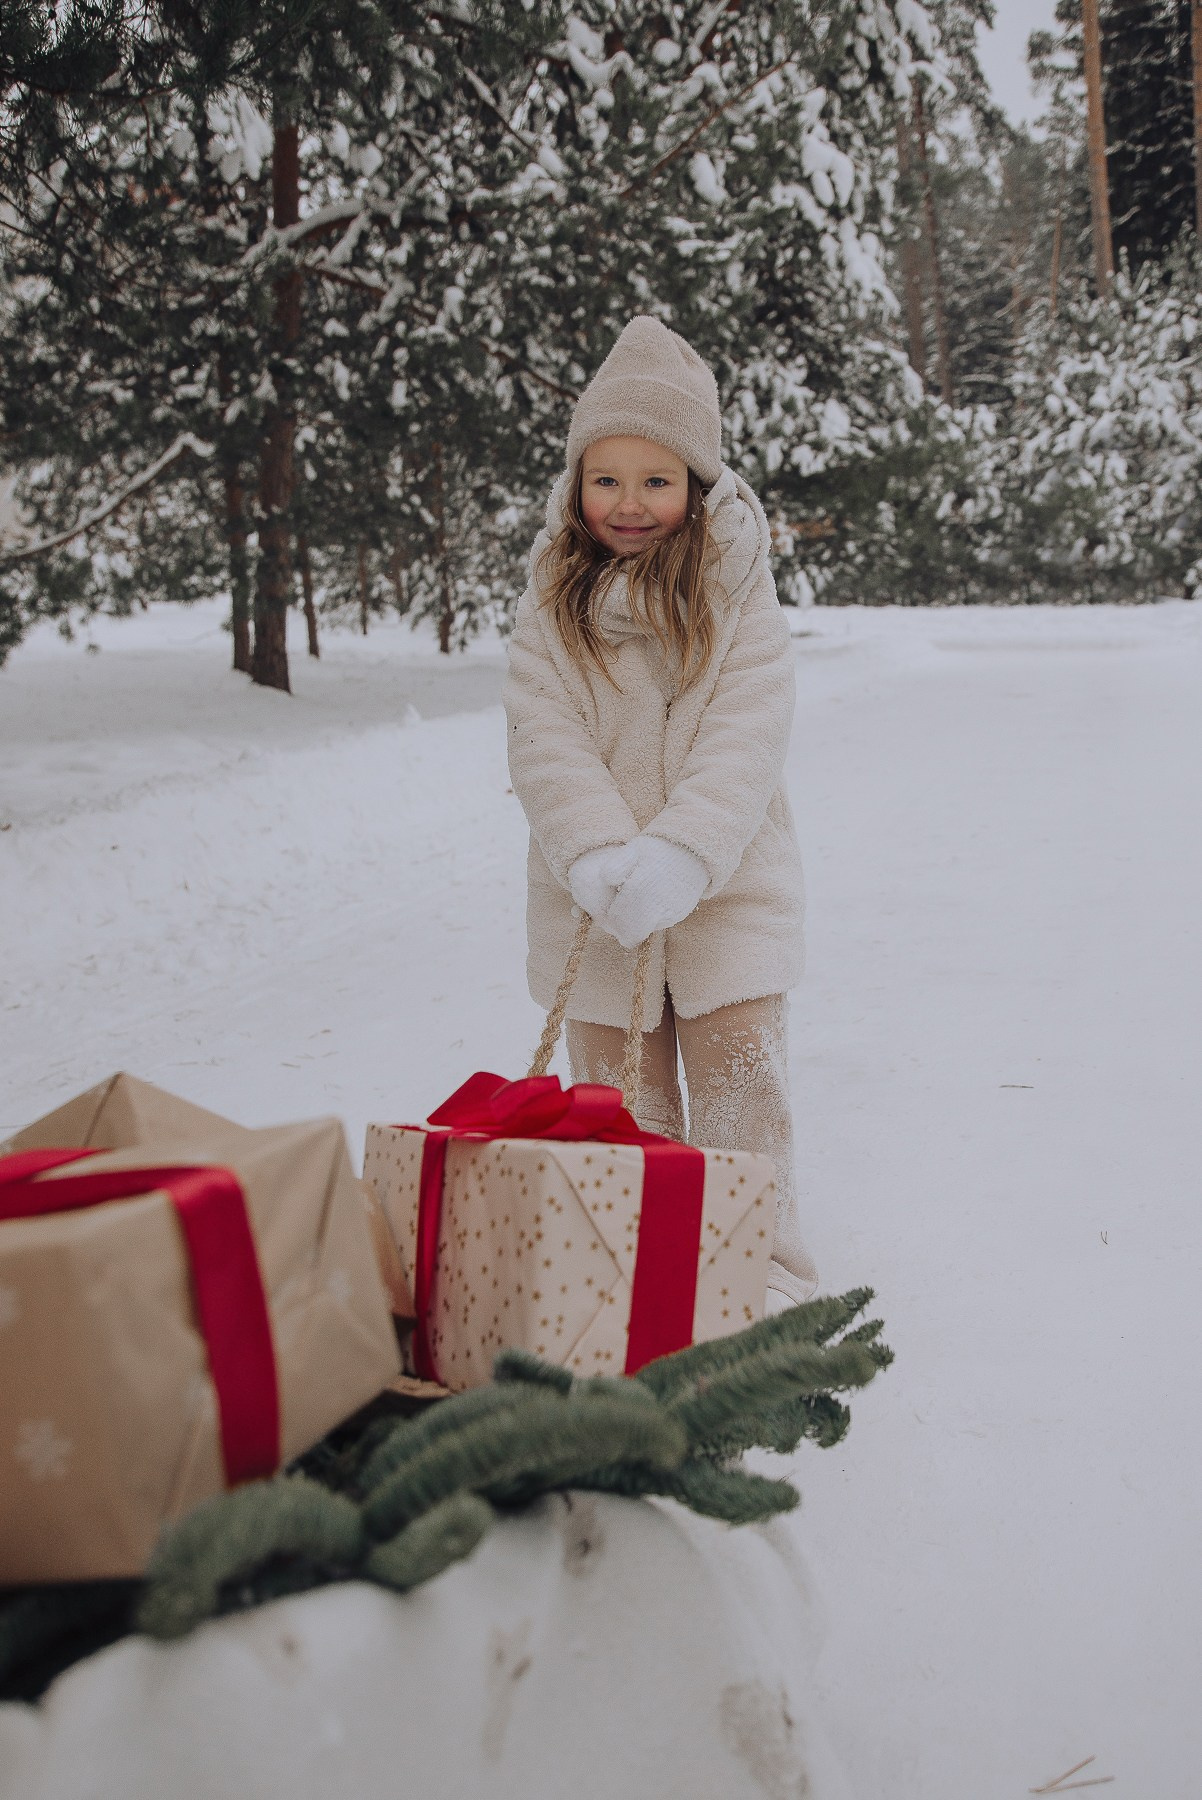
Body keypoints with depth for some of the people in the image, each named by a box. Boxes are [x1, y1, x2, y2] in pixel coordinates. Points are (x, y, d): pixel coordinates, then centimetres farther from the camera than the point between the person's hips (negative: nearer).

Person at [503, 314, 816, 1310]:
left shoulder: (739, 591, -4)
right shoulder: (551, 603, 1)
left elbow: (747, 738, -13)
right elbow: (544, 740, -7)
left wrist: (679, 858, -26)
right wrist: (599, 860, -22)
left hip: (726, 884, -2)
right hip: (595, 894, 2)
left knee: (740, 1074, -2)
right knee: (620, 1093, 10)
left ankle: (770, 1277, 10)